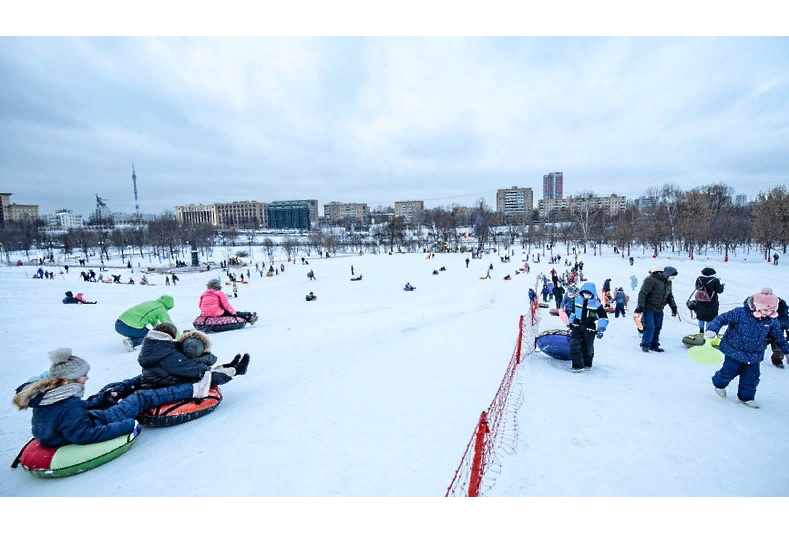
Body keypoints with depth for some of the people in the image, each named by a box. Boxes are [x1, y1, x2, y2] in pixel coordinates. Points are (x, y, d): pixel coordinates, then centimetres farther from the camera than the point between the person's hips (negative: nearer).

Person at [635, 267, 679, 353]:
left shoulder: (668, 282, 9)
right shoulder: (651, 280, -18)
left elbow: (670, 296, 22)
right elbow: (642, 293, -21)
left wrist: (673, 306, 14)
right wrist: (640, 306, -25)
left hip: (659, 310, 8)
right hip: (648, 308, -8)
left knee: (658, 327, 10)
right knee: (650, 326, -12)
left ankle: (654, 345, 22)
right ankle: (645, 345, 0)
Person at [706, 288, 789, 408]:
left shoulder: (772, 321, -3)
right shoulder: (740, 313, -21)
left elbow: (778, 337, 13)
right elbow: (722, 318, -16)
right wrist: (712, 329, -30)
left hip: (754, 356, 4)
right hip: (734, 351, -4)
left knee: (751, 377, 9)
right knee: (729, 372, 5)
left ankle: (746, 397, 29)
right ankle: (719, 384, 35)